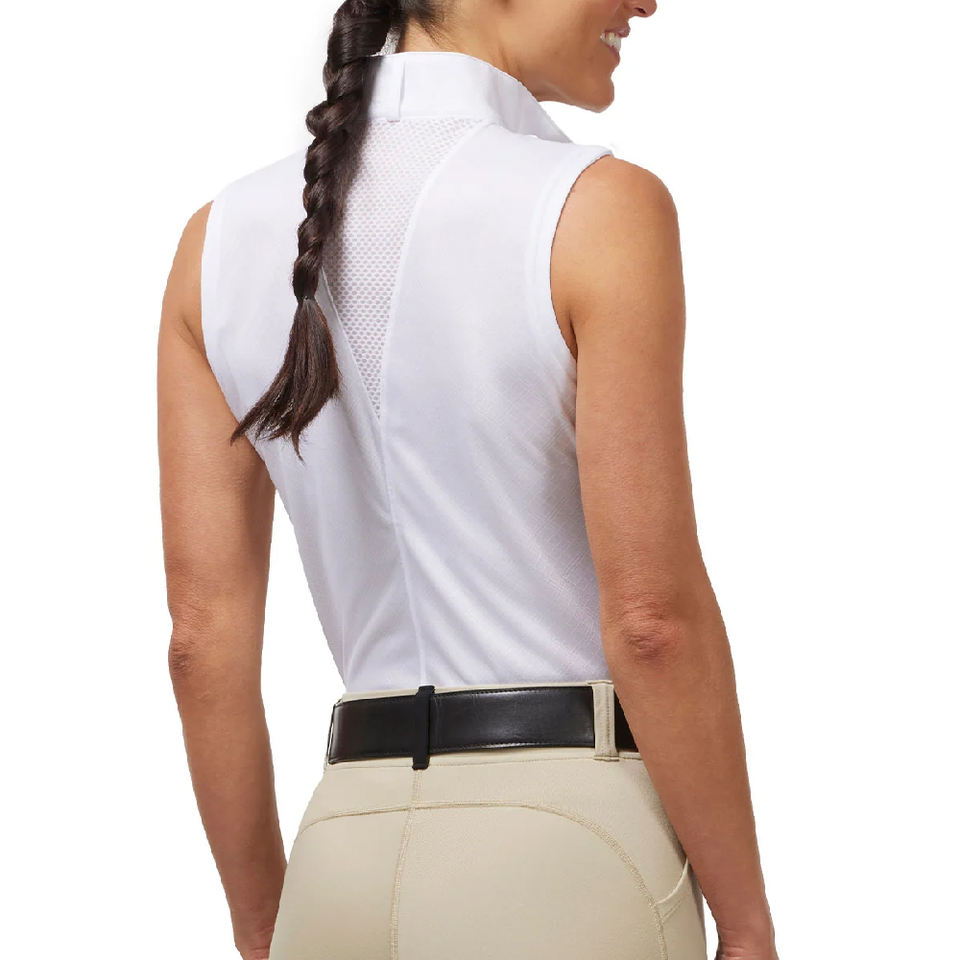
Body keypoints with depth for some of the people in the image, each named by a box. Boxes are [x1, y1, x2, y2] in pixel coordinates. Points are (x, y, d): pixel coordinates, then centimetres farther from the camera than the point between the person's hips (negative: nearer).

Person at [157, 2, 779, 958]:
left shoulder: (222, 235, 4)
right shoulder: (598, 209, -11)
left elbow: (204, 625, 4)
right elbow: (652, 614, -13)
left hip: (345, 852, 5)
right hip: (567, 841, -5)